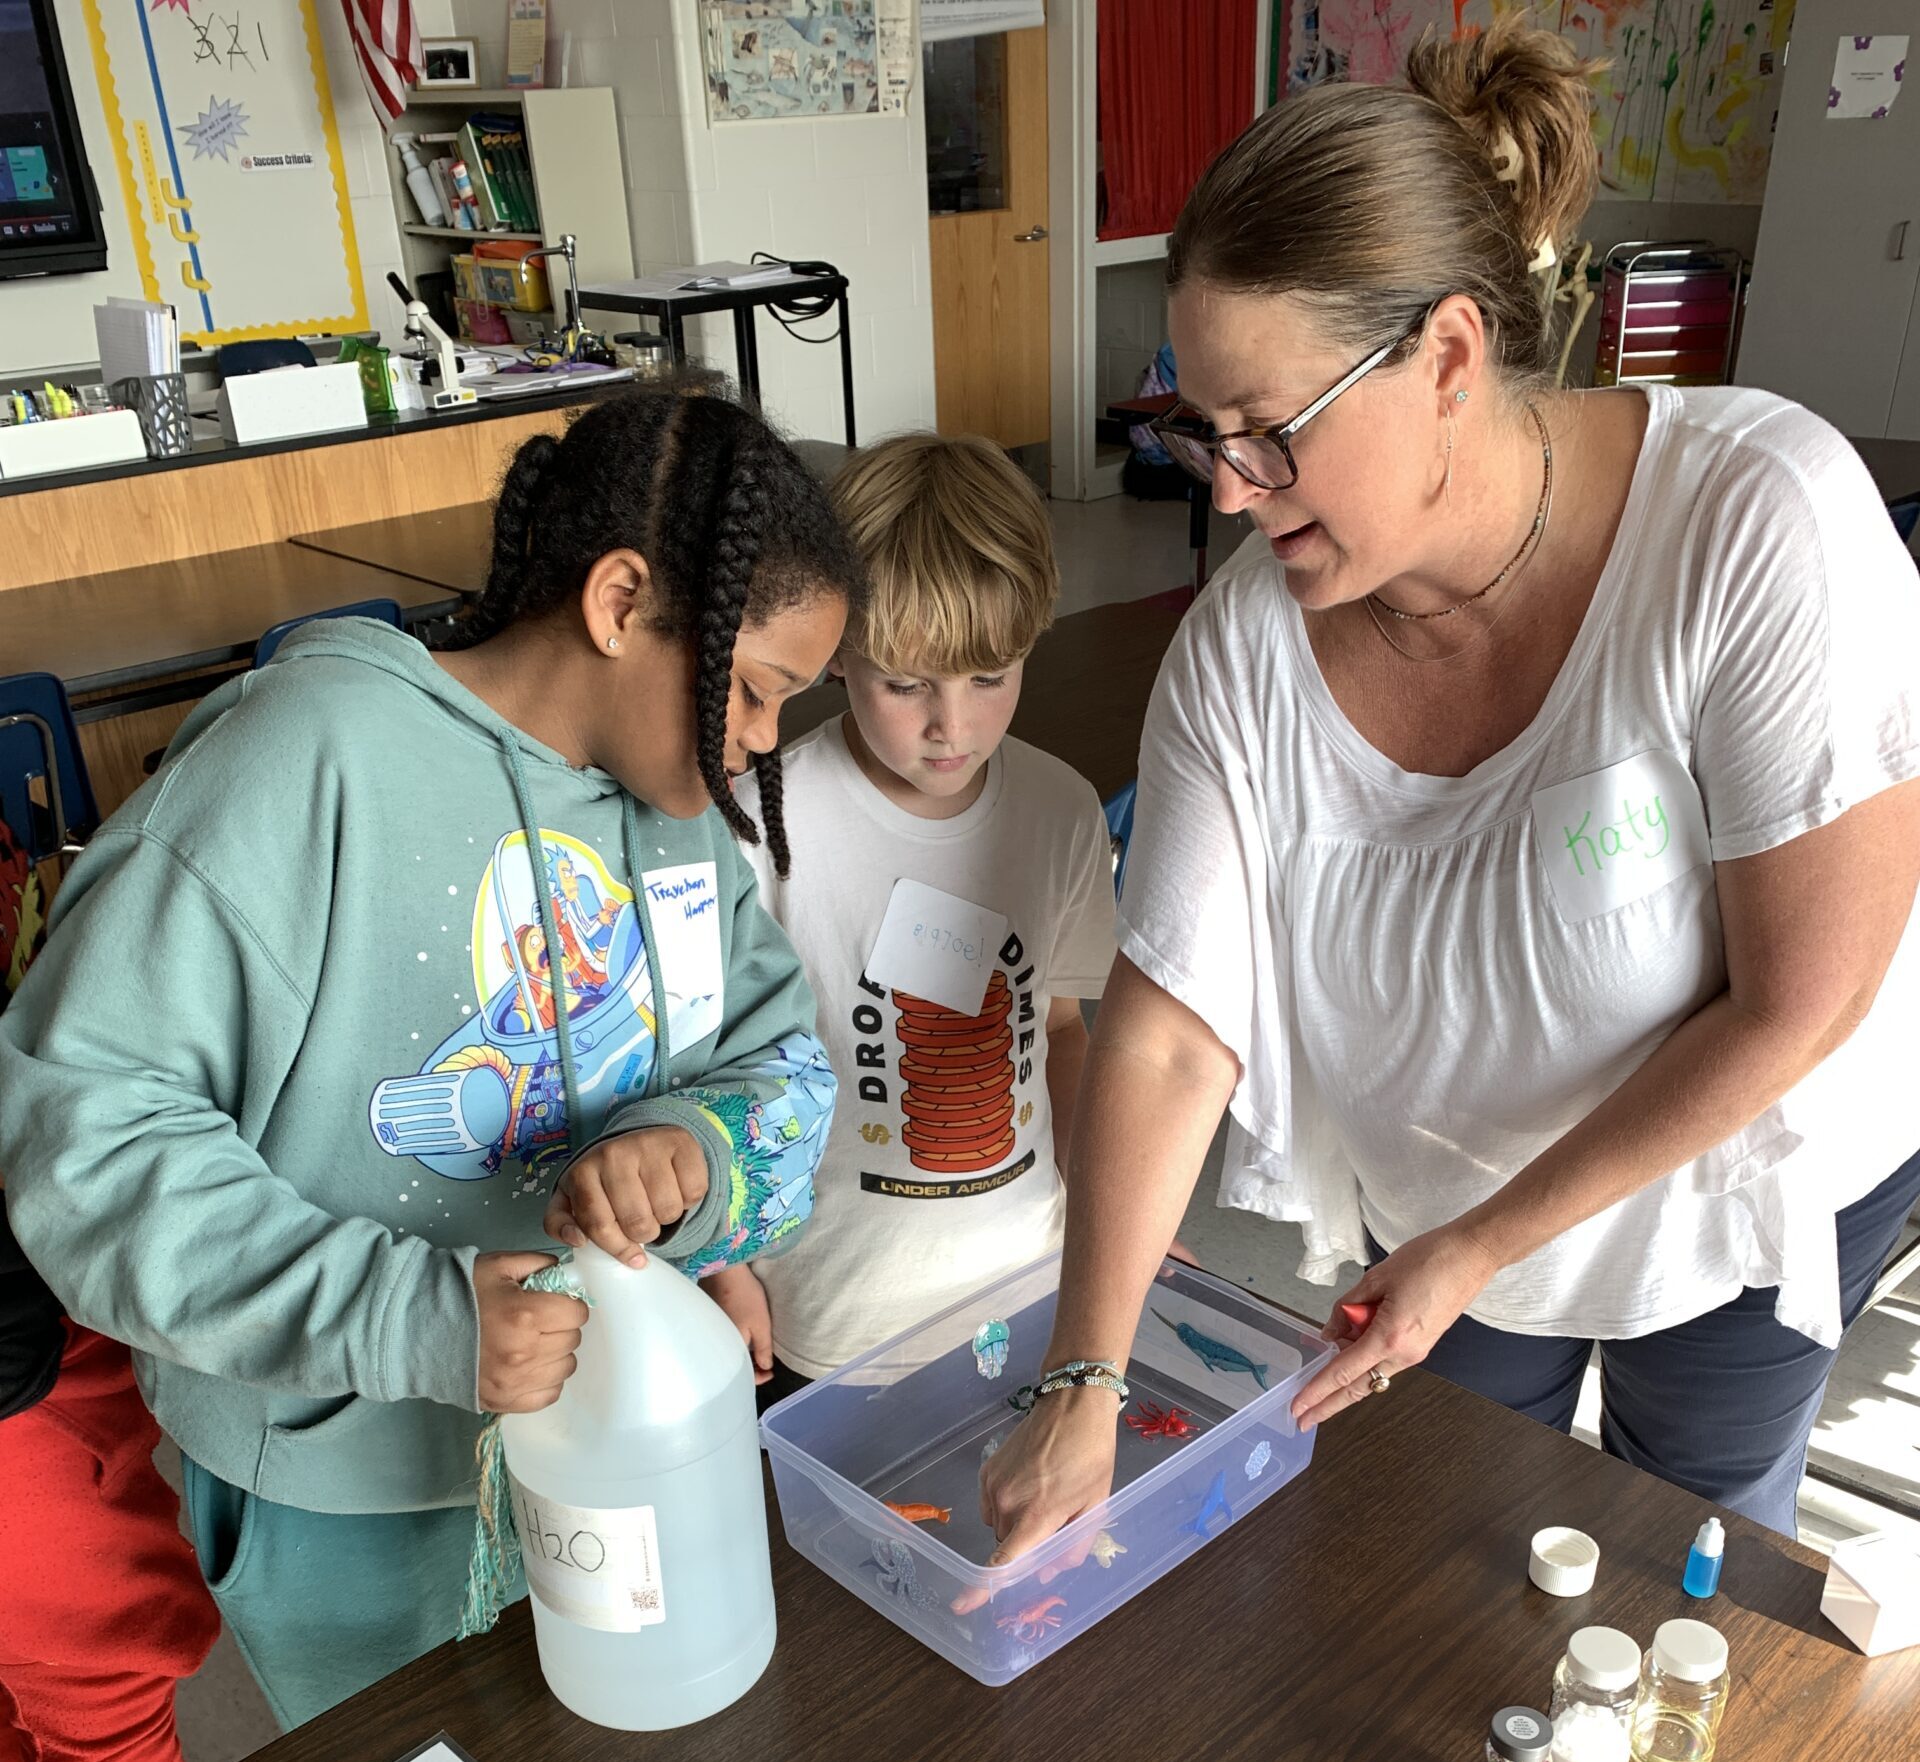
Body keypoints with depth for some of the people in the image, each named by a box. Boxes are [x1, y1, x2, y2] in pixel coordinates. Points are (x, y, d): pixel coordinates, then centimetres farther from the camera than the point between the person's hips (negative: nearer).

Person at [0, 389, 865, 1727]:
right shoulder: (322, 751, -23)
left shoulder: (681, 804, -1)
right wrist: (407, 1316, -33)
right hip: (354, 1488, -5)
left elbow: (788, 1070, -2)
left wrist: (694, 1151, -25)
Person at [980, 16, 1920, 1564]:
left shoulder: (1762, 522, -34)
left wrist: (1475, 1252, -24)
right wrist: (1083, 1390, -23)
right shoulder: (1243, 650, -24)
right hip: (1427, 1191, 3)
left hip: (1750, 1169, -2)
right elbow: (1168, 1031, -21)